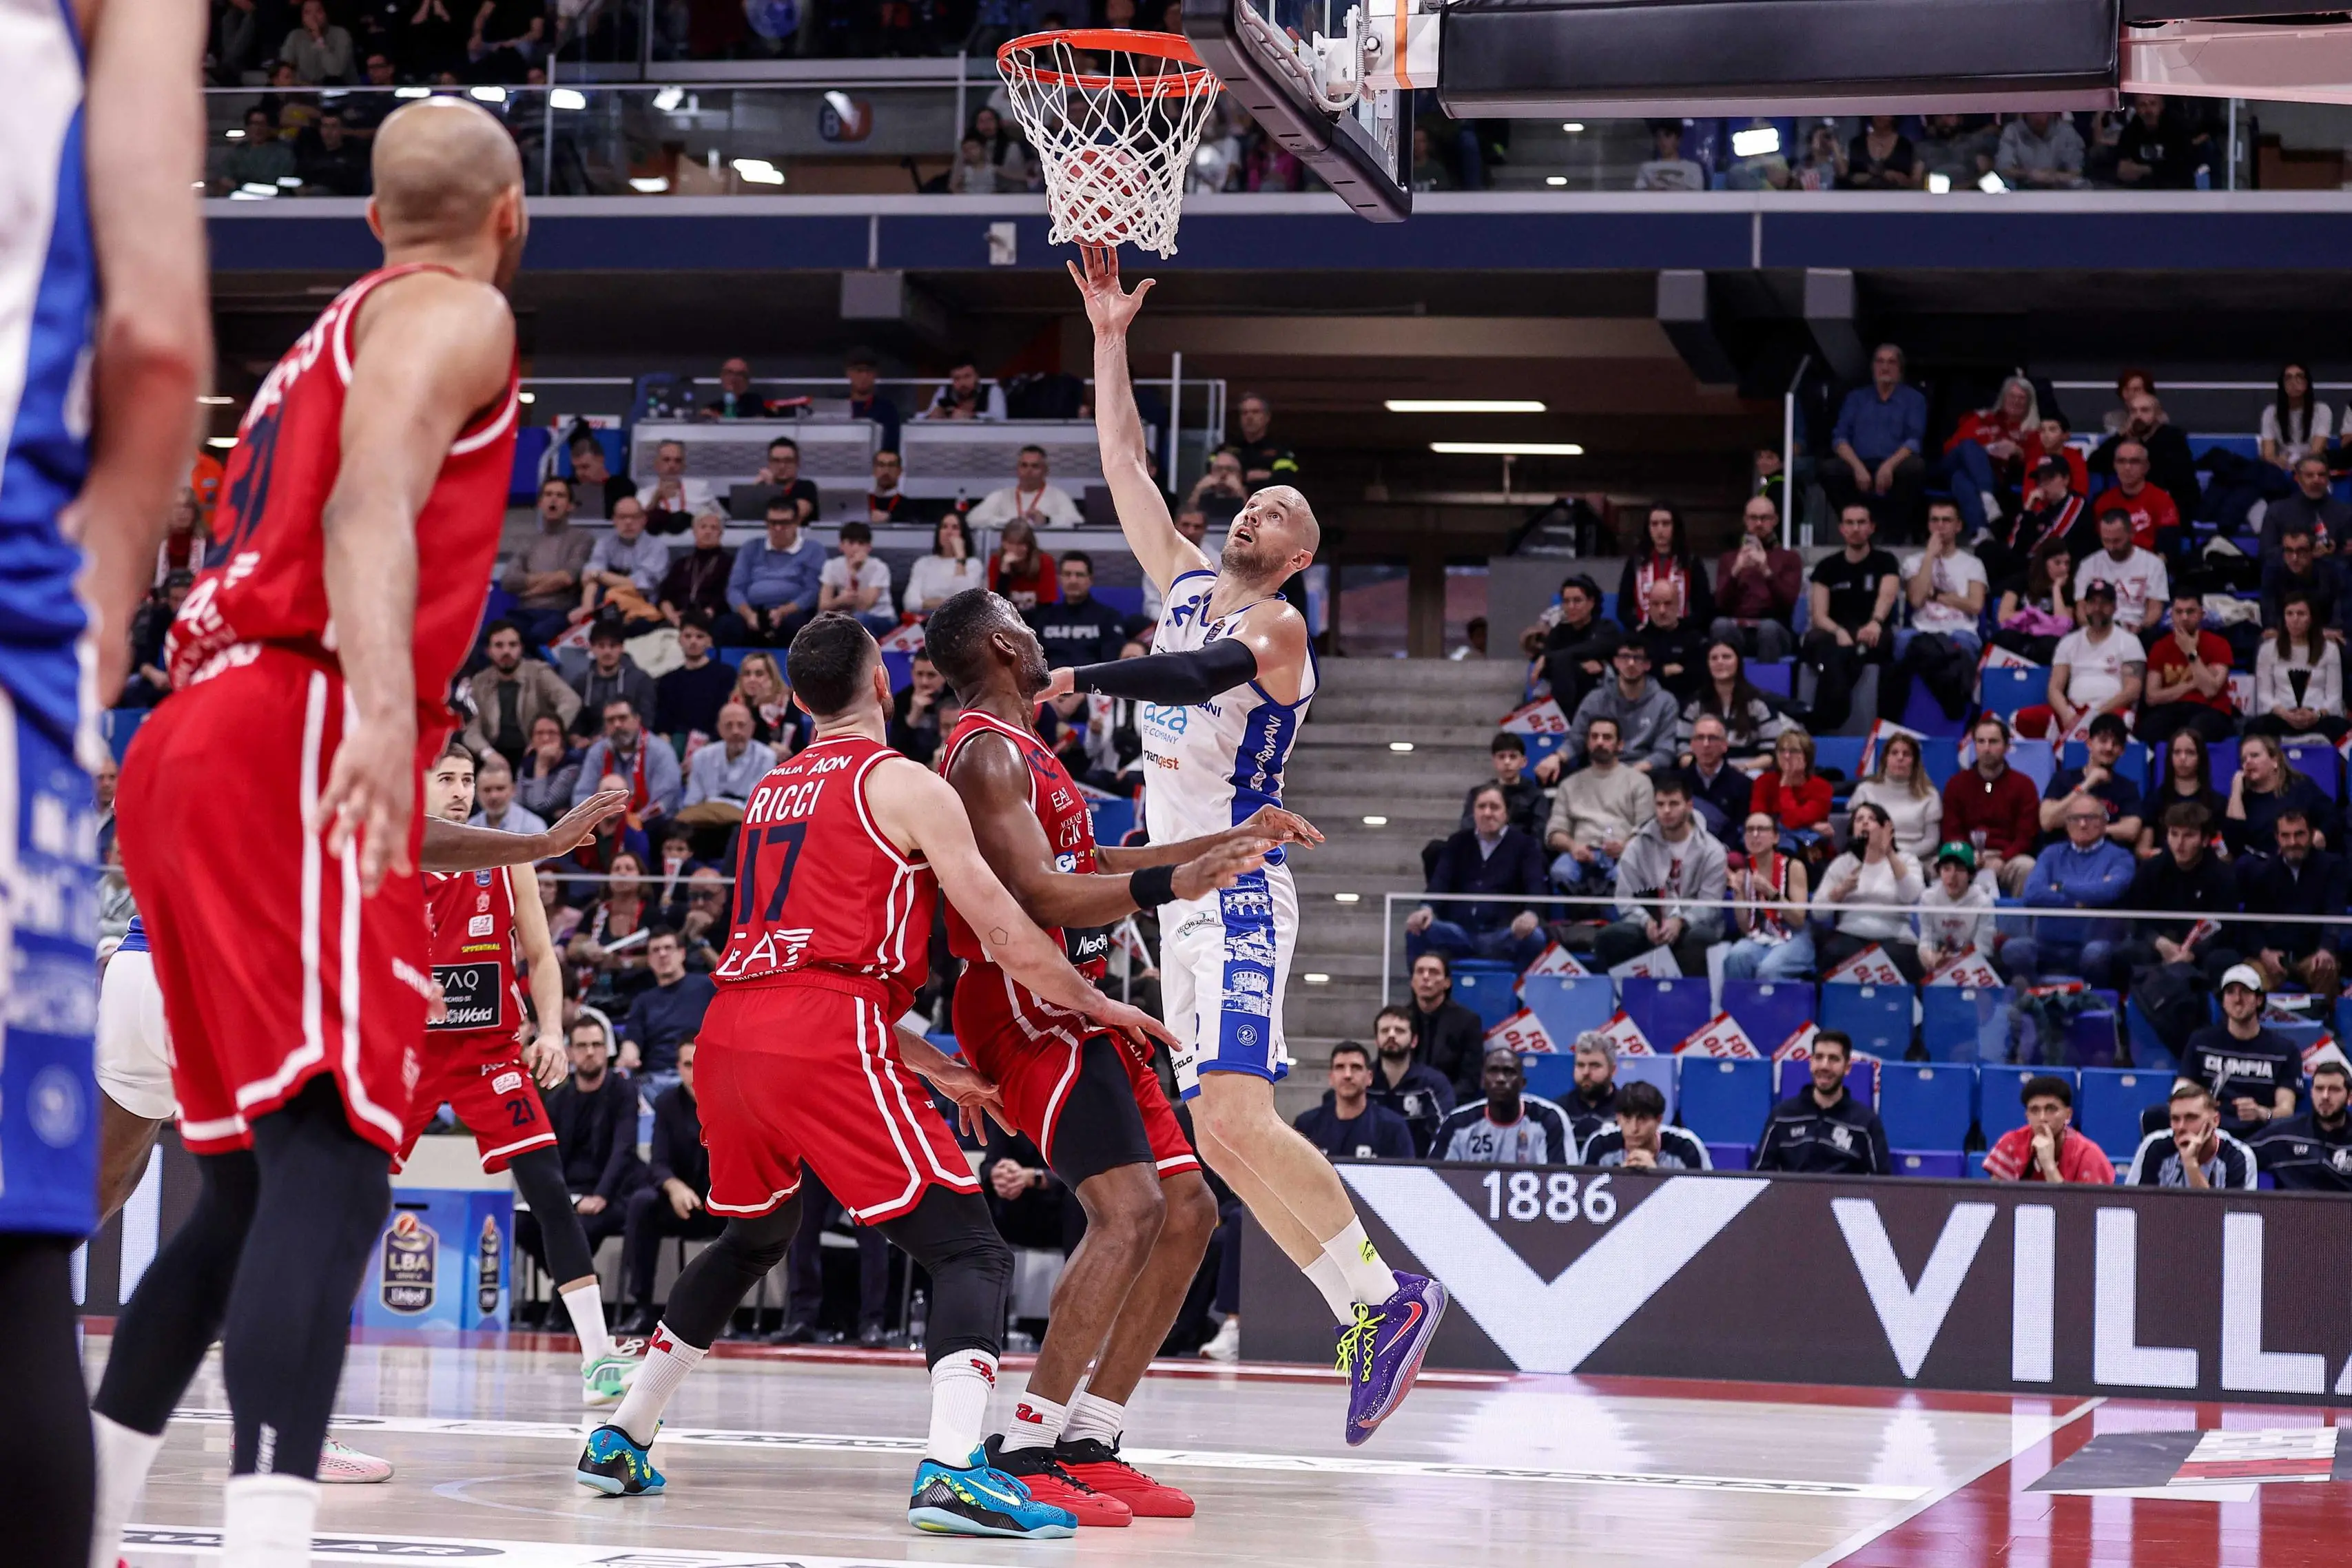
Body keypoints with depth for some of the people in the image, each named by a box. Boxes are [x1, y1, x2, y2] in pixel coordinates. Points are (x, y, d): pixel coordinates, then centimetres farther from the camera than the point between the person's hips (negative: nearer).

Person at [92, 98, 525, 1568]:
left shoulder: (338, 332, 29)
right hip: (295, 744, -9)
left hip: (207, 742, 10)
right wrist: (381, 705, -34)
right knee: (332, 1163, -21)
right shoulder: (453, 312, 1)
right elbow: (370, 503, -18)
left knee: (252, 1181, 16)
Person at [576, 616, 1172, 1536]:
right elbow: (1010, 942, -2)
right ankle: (953, 1470, -27)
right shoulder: (905, 786, 3)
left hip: (729, 1036, 7)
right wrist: (1096, 1007, 15)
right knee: (971, 1252, -6)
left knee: (751, 1239, 31)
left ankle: (620, 1441, 35)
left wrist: (932, 1069, 29)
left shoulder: (772, 792, 25)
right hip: (825, 1044, -7)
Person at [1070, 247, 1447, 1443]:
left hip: (1240, 899, -8)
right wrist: (1109, 336, 10)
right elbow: (1123, 462, 15)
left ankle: (1384, 1297, -17)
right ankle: (1363, 1316, 7)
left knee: (1233, 1118, -21)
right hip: (1185, 897, 8)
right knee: (1225, 1134, 4)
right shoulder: (1186, 585, 14)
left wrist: (1088, 675, -35)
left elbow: (1200, 677, -26)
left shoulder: (1276, 626, -7)